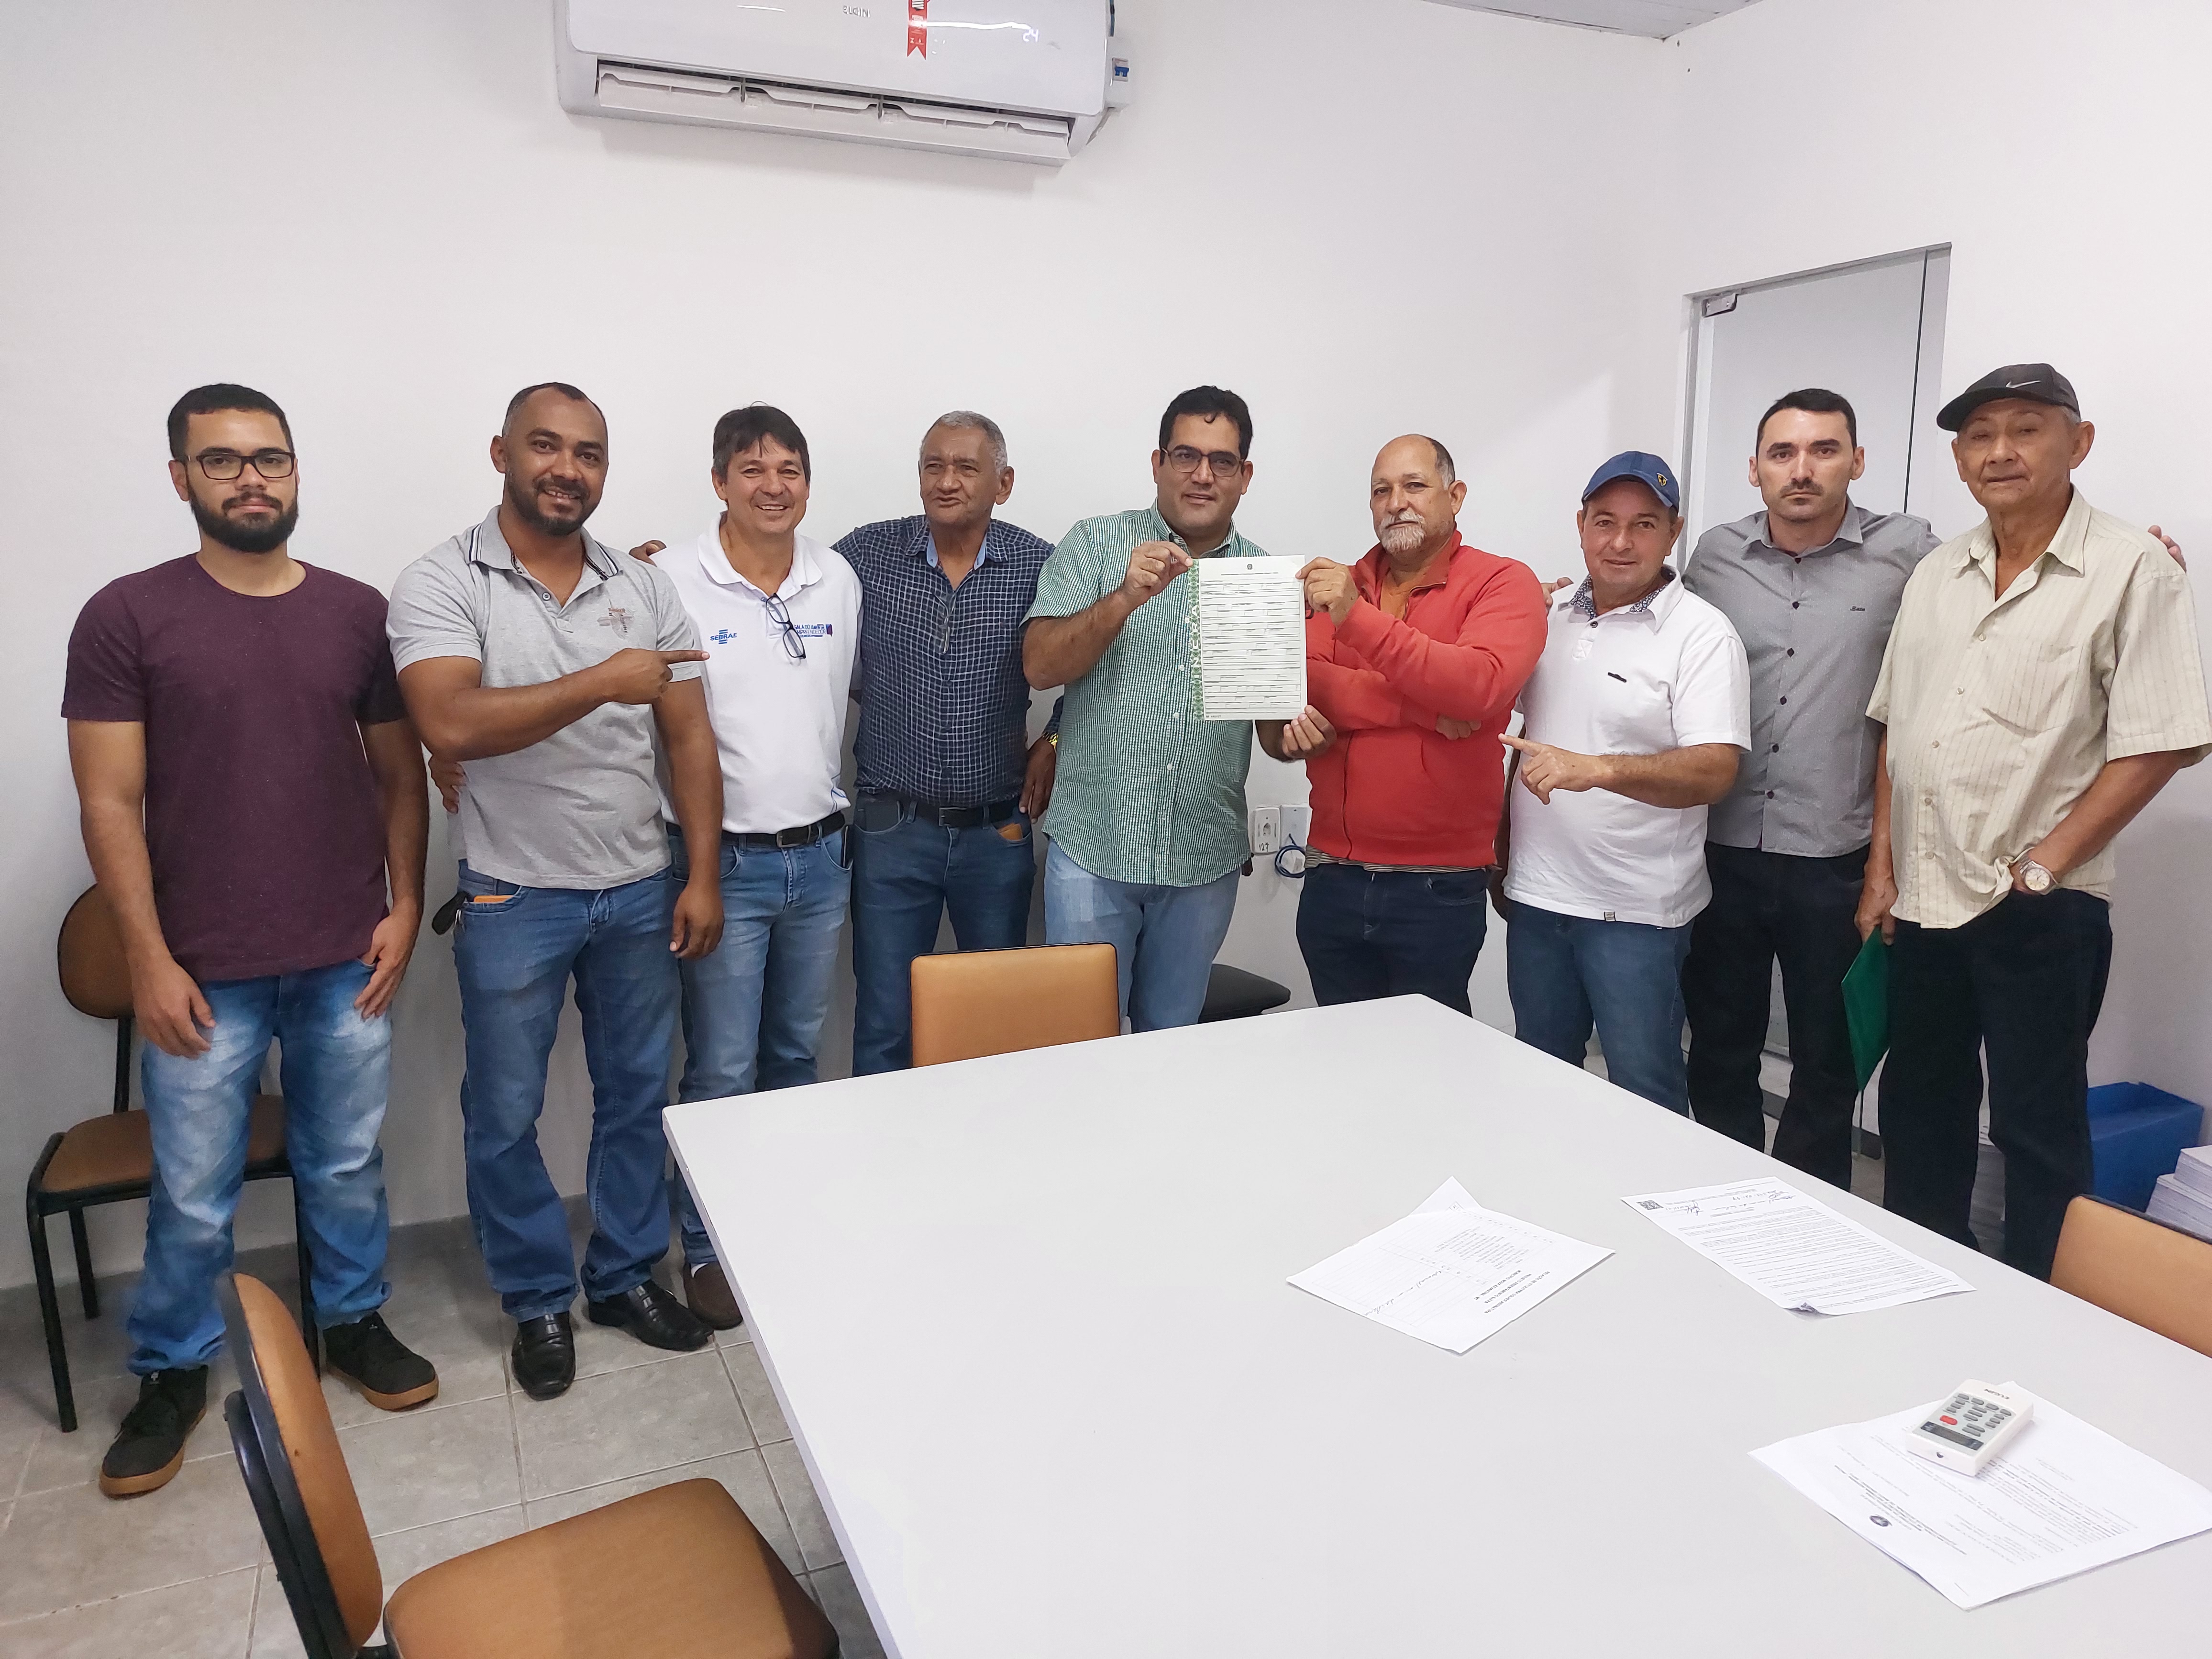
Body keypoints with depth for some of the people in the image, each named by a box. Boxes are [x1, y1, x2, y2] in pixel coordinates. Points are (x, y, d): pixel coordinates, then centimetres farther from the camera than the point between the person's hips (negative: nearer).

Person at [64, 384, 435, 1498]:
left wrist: (405, 907, 0)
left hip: (348, 963, 2)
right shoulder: (128, 616, -4)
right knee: (193, 1196, 10)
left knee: (348, 1164, 15)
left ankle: (353, 1320, 36)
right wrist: (150, 961, -9)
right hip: (204, 976, -2)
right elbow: (110, 802, -5)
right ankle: (171, 1372, 32)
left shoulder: (358, 612, 4)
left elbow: (400, 773, 8)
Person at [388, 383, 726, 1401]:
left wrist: (703, 876, -1)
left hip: (639, 893, 3)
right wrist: (600, 683, -27)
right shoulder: (442, 584, -8)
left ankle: (628, 1275, 33)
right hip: (514, 901, -3)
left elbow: (689, 735, 4)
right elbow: (452, 724, -24)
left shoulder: (643, 588, 4)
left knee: (637, 1096, 14)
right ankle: (539, 1300, 30)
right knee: (507, 1115, 10)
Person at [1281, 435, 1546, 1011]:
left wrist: (1359, 618, -25)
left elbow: (1480, 686, -21)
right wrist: (1427, 706, -15)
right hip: (1332, 880, 4)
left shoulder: (1503, 584, -3)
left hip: (1437, 890, -3)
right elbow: (1298, 686, -6)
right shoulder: (1338, 584, 9)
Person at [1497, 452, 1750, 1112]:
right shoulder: (1552, 617, 9)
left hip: (1636, 911, -6)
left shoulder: (1701, 634, -9)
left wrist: (1598, 770, -34)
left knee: (1645, 1098, 2)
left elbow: (1714, 770, -20)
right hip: (1536, 896, 6)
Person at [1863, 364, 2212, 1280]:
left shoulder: (2132, 571, -7)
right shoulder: (1936, 573, 10)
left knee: (2038, 1134, 6)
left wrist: (2041, 865, -15)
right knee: (1919, 1117, 16)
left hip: (2039, 913, -6)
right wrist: (1882, 863, 6)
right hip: (1921, 899, 6)